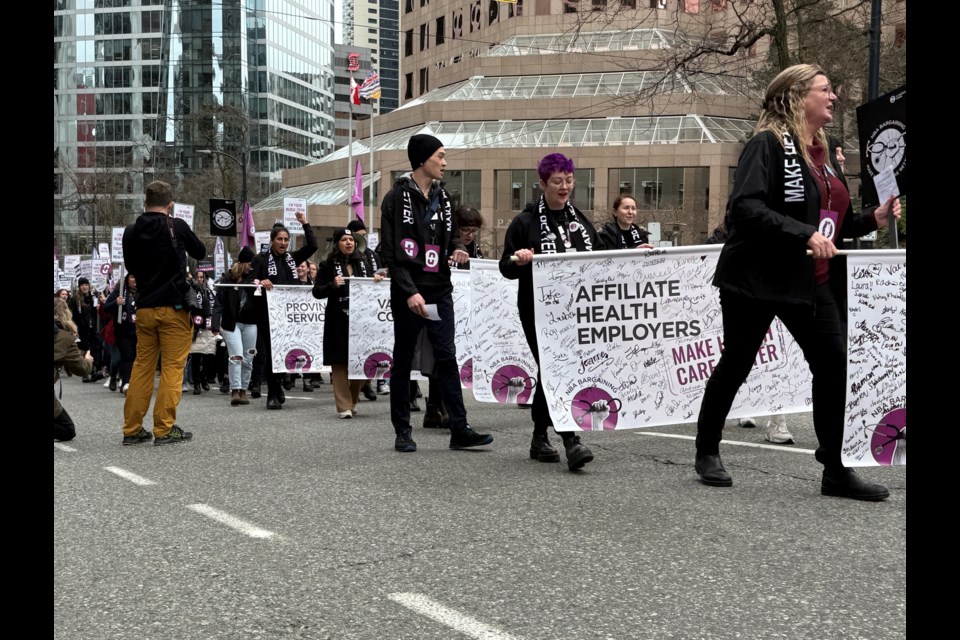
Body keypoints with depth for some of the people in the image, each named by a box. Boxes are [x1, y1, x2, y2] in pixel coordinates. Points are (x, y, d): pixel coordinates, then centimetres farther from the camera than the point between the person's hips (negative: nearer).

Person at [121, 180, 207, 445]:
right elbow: (200, 253, 9)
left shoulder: (131, 232, 5)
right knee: (172, 366, -1)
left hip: (144, 307, 5)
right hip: (173, 307, -5)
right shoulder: (177, 227, -7)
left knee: (141, 366, 11)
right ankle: (164, 428, -4)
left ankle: (132, 428, 12)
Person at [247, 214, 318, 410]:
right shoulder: (260, 259, 3)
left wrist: (305, 223, 8)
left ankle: (278, 385, 25)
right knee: (271, 351, -4)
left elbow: (312, 246, 11)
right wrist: (260, 282, -26)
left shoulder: (292, 258, 16)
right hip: (268, 313, -4)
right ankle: (273, 394, 1)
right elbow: (249, 282, -4)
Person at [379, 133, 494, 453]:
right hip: (408, 294, -5)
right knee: (403, 362, 5)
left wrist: (457, 250, 0)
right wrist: (409, 291, -19)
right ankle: (402, 431, 14)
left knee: (447, 358, 1)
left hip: (440, 291, 5)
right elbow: (390, 251, -11)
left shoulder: (442, 196, 13)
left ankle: (459, 429, 2)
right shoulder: (398, 198, -6)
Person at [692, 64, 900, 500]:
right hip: (758, 279, -8)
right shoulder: (767, 144, -12)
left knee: (832, 365, 1)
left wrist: (873, 219, 5)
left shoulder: (823, 153, 15)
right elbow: (745, 207, -25)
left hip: (810, 281, 8)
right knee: (735, 365, 5)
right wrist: (804, 234, -30)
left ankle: (834, 470, 9)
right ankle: (707, 453, 23)